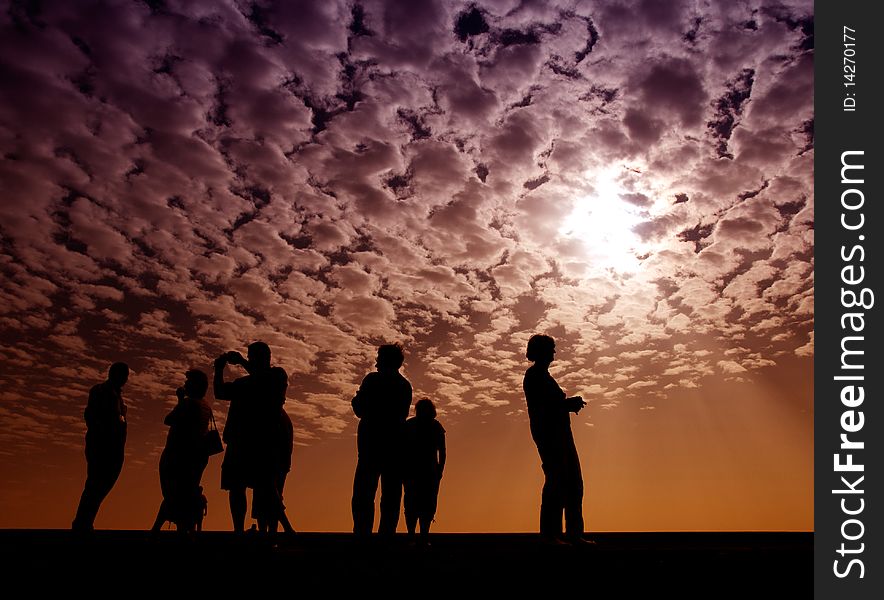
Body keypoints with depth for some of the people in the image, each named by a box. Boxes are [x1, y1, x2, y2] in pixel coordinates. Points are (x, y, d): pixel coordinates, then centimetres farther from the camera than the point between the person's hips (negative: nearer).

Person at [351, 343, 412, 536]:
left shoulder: (373, 379, -4)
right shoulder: (405, 386, 13)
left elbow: (360, 410, -5)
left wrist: (355, 400, 15)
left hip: (372, 442, -5)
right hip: (396, 445, 5)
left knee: (363, 493, -5)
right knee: (391, 495, 6)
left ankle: (362, 531, -14)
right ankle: (386, 531, 2)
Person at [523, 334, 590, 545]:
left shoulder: (543, 375, 24)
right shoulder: (534, 375, -6)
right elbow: (542, 407, -16)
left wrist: (571, 403, 4)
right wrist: (571, 403, -10)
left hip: (560, 435, 10)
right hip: (548, 434, -10)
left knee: (574, 482, 8)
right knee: (556, 481, -12)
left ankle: (574, 533, 11)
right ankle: (549, 533, -8)